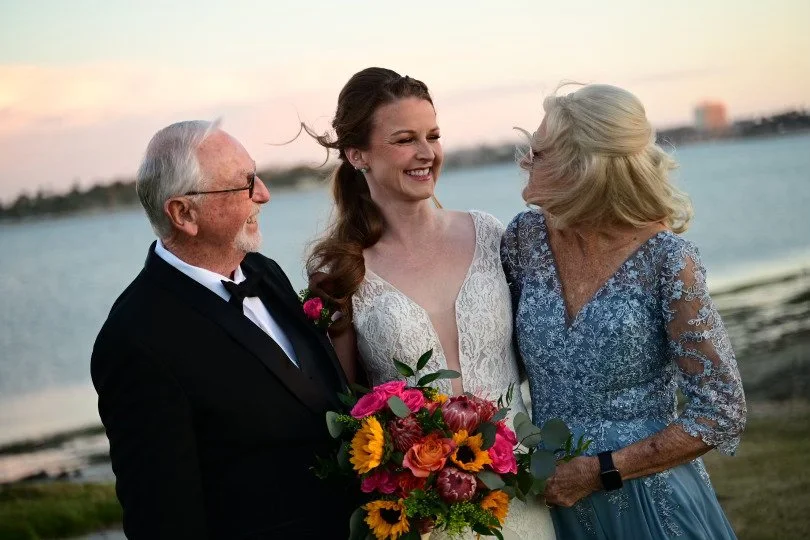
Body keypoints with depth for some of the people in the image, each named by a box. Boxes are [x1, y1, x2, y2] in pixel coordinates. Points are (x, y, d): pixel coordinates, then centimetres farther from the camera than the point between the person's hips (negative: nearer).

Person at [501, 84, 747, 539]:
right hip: (552, 501, 4)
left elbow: (723, 414, -14)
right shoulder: (526, 236, -5)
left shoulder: (665, 260, -17)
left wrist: (599, 471, -16)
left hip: (649, 503, -4)